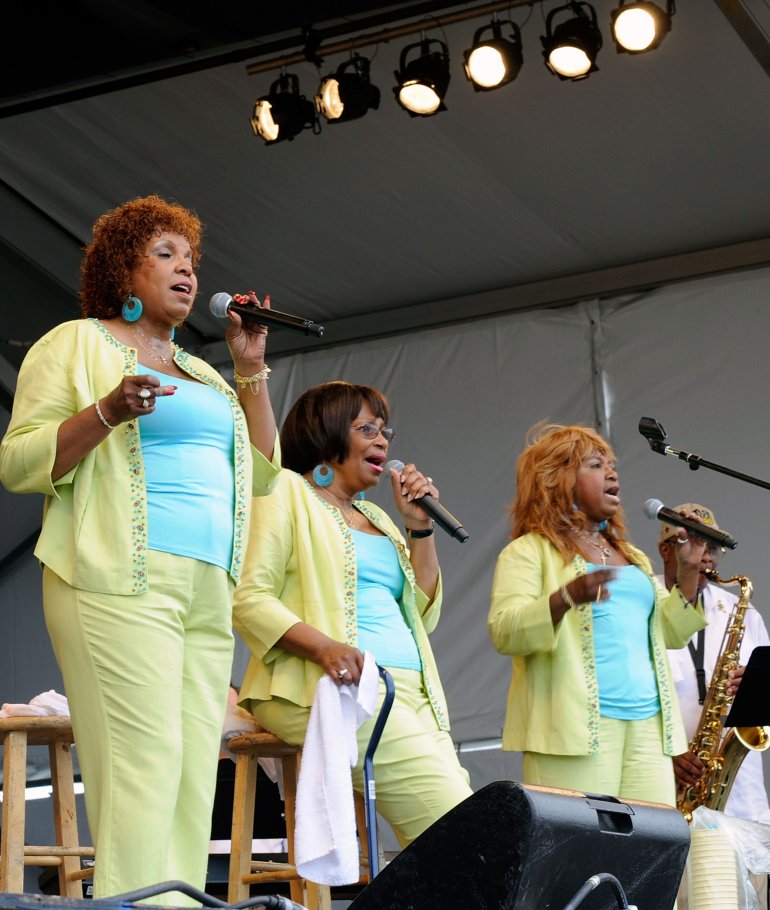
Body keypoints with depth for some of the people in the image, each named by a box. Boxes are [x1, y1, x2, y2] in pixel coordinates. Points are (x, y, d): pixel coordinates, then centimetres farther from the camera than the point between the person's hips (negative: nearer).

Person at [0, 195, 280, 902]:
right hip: (123, 584, -7)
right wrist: (106, 412, -16)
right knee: (145, 765, -17)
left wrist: (252, 368, 19)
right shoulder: (77, 344, 7)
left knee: (195, 778, -1)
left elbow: (260, 473, 24)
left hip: (208, 592, 7)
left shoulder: (199, 373, 27)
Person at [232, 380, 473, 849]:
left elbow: (423, 615, 24)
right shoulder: (287, 491, 7)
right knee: (455, 822, -25)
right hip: (325, 687, -7)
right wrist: (323, 647, -23)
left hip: (410, 689, 7)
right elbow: (249, 598, -6)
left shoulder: (375, 517, 29)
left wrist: (420, 527, 15)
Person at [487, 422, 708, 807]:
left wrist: (689, 572, 12)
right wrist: (567, 597, -27)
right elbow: (503, 632, -11)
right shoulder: (530, 551, 3)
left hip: (647, 725, 7)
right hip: (575, 727, -7)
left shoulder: (633, 558, 26)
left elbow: (667, 634, 25)